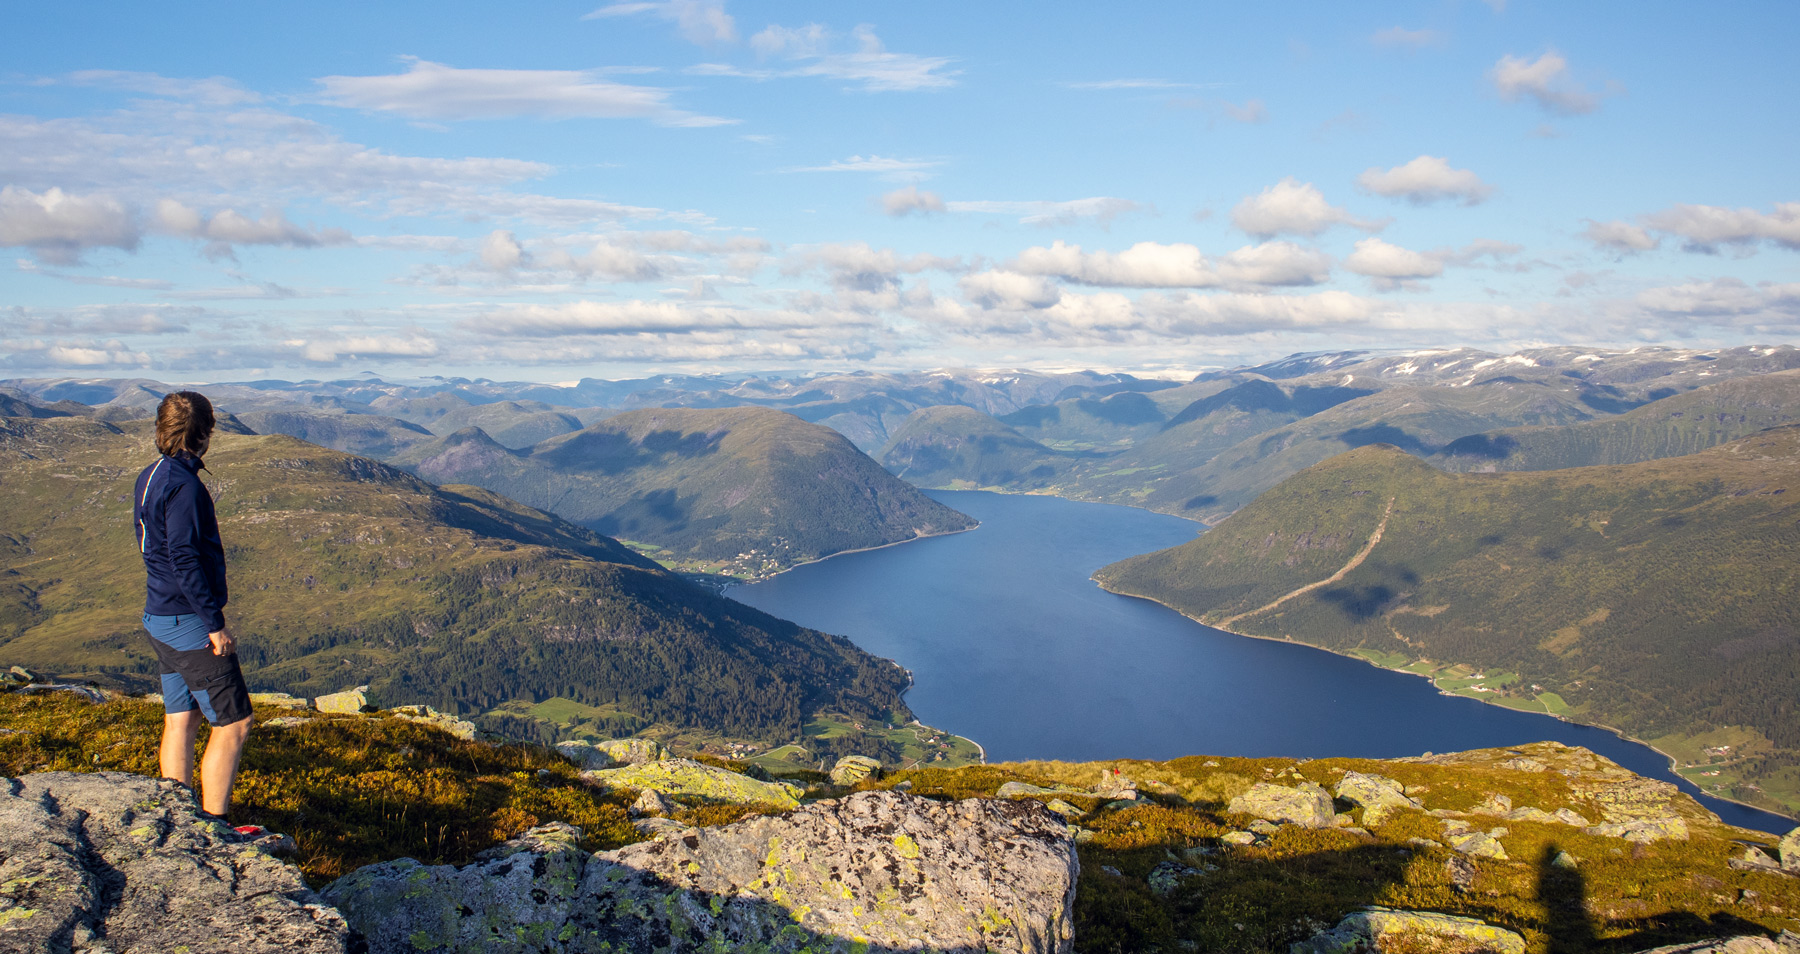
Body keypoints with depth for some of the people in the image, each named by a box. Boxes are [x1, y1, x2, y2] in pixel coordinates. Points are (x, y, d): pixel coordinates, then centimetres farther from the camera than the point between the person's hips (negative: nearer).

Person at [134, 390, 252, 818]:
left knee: (180, 720, 15)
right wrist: (214, 622, -20)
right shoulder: (183, 485, -19)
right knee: (233, 724, -4)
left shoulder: (151, 477, 10)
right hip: (189, 621, -10)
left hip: (160, 616, 10)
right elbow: (184, 559, -23)